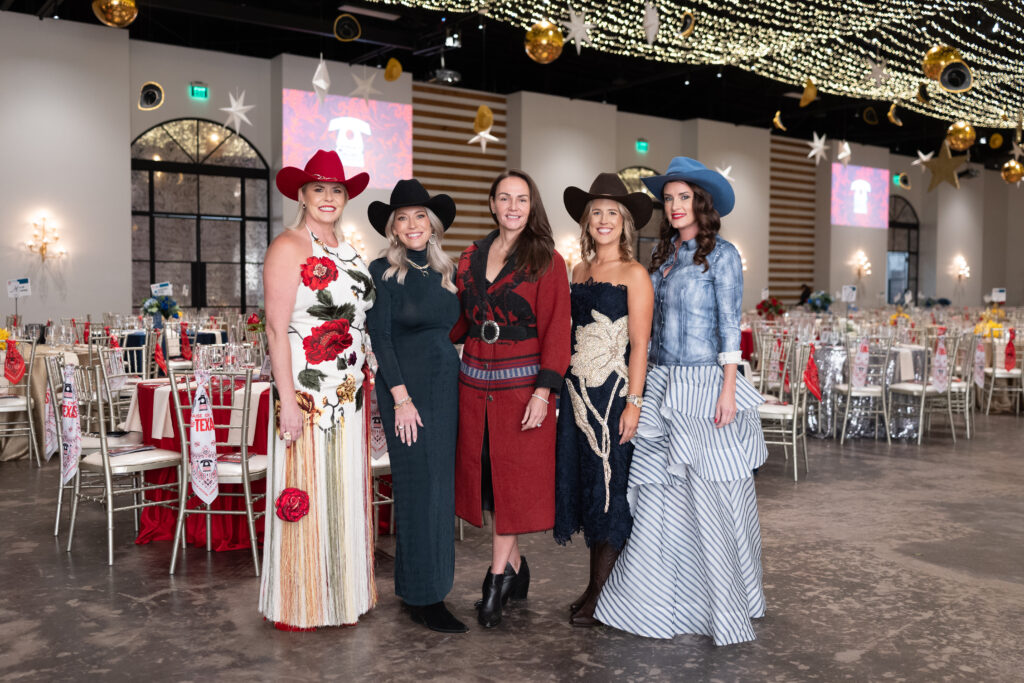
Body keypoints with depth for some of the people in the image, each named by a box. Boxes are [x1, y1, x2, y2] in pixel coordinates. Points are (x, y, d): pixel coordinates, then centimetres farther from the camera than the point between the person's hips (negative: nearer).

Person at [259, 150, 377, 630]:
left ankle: (342, 594, 28)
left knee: (344, 494, 14)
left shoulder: (346, 250, 16)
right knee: (305, 495, 1)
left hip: (348, 395, 8)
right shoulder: (288, 247, -8)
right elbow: (276, 329, -14)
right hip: (306, 394, -8)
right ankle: (296, 607, 16)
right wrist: (287, 400, -19)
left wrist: (364, 385, 14)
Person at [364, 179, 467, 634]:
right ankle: (422, 597, 6)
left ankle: (423, 581, 24)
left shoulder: (444, 271, 12)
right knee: (419, 485, -4)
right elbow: (380, 338, -9)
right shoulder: (383, 271, -5)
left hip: (446, 383, 6)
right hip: (406, 385, -6)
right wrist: (401, 398, -15)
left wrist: (454, 382, 8)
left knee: (440, 483, 10)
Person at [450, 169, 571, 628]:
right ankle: (516, 569, 24)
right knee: (483, 473, 8)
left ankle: (498, 581, 10)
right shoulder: (471, 257, 12)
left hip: (521, 381, -5)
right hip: (474, 379, 5)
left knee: (513, 477, -1)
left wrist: (543, 390, -15)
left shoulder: (546, 260, -3)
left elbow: (556, 329, -8)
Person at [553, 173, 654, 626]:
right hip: (577, 391, 6)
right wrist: (561, 387, 7)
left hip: (615, 391, -6)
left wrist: (633, 402, -15)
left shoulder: (634, 274, -4)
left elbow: (639, 345, -9)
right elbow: (569, 334, 14)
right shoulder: (580, 271, 13)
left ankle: (601, 593, 13)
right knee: (583, 480, 10)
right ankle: (596, 584, 23)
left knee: (609, 483, 1)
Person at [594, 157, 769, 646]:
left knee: (711, 496, -1)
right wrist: (646, 384, 12)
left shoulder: (721, 254, -3)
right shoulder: (662, 255, 14)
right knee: (659, 493, 7)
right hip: (662, 384, 6)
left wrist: (728, 391, -14)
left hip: (704, 385, -6)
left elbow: (729, 325, -8)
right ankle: (656, 603, 19)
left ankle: (724, 606, 15)